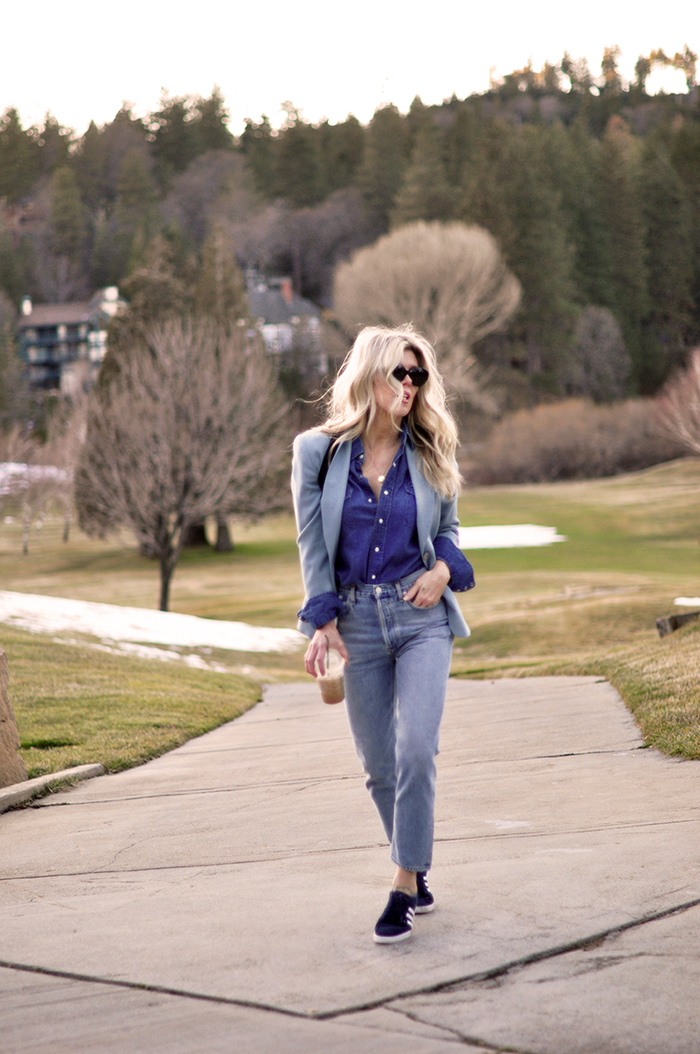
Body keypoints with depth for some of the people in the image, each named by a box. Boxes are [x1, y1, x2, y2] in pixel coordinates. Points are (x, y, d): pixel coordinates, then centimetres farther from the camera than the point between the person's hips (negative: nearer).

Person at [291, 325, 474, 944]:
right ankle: (418, 872, 26)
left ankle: (405, 885, -7)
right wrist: (322, 620, -5)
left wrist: (444, 570, -5)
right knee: (378, 762, 7)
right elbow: (312, 542, 3)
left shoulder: (430, 453, 4)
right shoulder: (318, 452, 1)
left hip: (422, 615, -1)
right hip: (358, 620, 1)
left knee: (416, 749, -14)